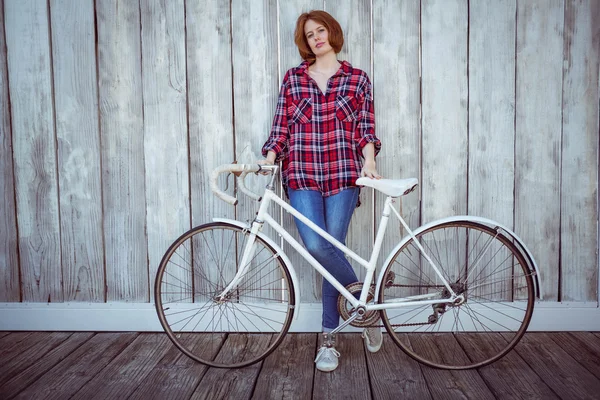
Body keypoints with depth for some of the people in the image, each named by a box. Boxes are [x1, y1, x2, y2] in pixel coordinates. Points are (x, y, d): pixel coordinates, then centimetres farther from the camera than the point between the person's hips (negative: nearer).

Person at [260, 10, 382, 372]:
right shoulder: (293, 79, 13)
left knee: (332, 249, -5)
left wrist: (368, 161, -11)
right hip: (302, 176, 1)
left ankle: (329, 338, 12)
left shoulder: (357, 78, 10)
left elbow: (366, 128, 5)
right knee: (316, 246, -18)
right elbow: (281, 127, 10)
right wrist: (268, 159, -4)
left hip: (343, 176, -1)